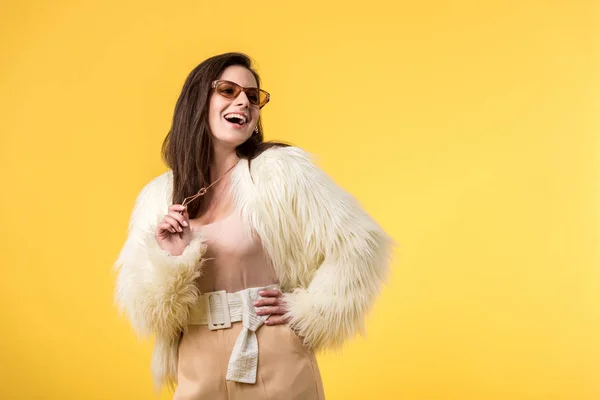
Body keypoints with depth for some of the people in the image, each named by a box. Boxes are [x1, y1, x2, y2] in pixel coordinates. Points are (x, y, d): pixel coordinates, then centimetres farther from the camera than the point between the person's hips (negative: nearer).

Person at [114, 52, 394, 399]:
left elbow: (361, 245, -7)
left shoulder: (281, 170, -7)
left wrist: (309, 313, -7)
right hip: (197, 372, 3)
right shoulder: (159, 197, 4)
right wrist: (170, 260, -14)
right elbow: (149, 314, 2)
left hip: (277, 370, -3)